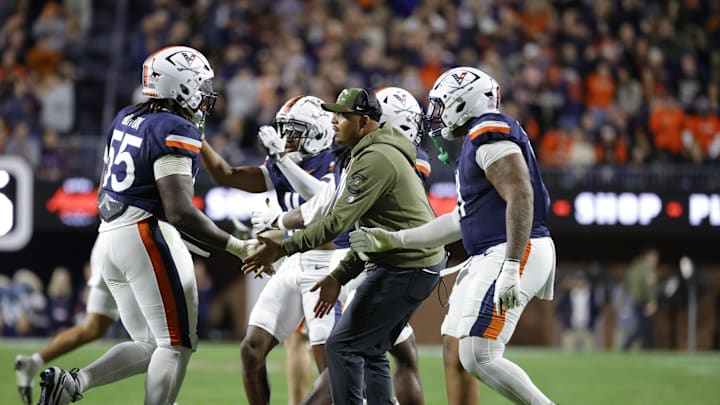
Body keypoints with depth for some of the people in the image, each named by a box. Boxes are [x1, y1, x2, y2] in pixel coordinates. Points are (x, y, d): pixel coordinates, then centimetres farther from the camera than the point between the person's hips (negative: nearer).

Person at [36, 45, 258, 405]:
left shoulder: (126, 119, 13)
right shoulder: (176, 132, -13)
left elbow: (104, 194, 20)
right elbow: (180, 212, -20)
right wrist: (238, 247, -15)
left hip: (109, 238, 9)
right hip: (147, 235, -9)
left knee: (150, 345, 14)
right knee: (177, 345, -3)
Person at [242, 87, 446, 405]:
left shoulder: (375, 159, -16)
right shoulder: (380, 155, 18)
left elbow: (338, 222, -22)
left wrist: (282, 249, -22)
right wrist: (339, 276, 17)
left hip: (405, 268, -11)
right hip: (418, 262, 11)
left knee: (342, 346, -8)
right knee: (370, 351, 15)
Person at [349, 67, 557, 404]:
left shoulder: (491, 135, -11)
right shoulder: (475, 143, 21)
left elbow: (520, 198, -22)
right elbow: (462, 219, 25)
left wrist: (511, 269, -28)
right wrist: (394, 240, 25)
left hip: (511, 253, -11)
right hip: (489, 258, 11)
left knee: (479, 358, -15)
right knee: (458, 353, 11)